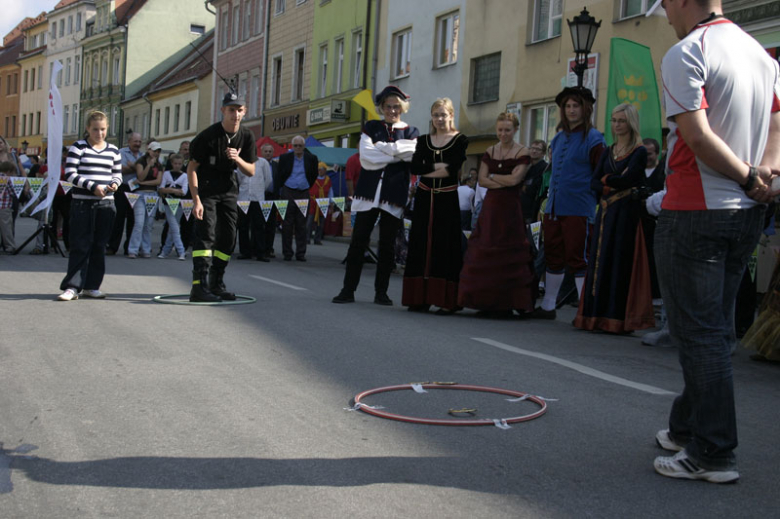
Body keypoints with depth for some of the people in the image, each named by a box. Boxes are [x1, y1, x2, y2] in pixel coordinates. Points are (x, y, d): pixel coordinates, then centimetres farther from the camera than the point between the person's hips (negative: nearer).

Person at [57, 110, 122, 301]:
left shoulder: (113, 150, 12)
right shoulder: (78, 147, 0)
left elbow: (117, 175, 19)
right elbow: (70, 174, -7)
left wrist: (114, 184, -5)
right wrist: (92, 186, -18)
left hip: (106, 204, 4)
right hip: (82, 203, -4)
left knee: (99, 246, 6)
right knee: (80, 246, -5)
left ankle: (91, 286, 15)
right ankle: (72, 286, -1)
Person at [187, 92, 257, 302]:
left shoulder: (246, 137, -1)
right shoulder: (209, 135, -16)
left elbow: (251, 171, 3)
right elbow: (191, 167, -14)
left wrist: (237, 159, -20)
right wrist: (196, 200, -22)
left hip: (229, 190, 6)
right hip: (206, 188, -6)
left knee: (228, 237, 7)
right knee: (205, 233, -17)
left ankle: (217, 284, 19)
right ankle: (199, 285, -22)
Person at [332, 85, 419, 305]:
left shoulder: (410, 132, 12)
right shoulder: (371, 127, 11)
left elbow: (411, 153, -9)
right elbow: (366, 158, -4)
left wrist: (382, 147, -9)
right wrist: (396, 155, -6)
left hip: (394, 194, 0)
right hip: (368, 191, 0)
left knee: (387, 244, 4)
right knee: (358, 241, -2)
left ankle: (381, 292, 12)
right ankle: (348, 290, 4)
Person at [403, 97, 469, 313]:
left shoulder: (460, 140, 1)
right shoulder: (424, 140, 12)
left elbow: (453, 169, -14)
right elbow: (415, 168, -3)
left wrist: (427, 171, -8)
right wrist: (438, 166, -13)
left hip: (447, 200, -4)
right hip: (424, 198, 4)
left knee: (445, 247, -4)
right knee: (421, 246, 2)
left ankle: (447, 300, 0)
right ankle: (420, 297, 8)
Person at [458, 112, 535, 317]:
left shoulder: (522, 153, -2)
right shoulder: (490, 152, 12)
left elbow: (515, 179, -13)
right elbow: (482, 180, 3)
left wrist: (492, 176, -1)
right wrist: (505, 182, -9)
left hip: (511, 208, -5)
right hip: (491, 205, 5)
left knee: (508, 253, -6)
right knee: (485, 252, 2)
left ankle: (506, 305, 0)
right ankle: (488, 302, 10)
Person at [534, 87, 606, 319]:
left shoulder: (593, 139, -3)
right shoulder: (558, 139, 17)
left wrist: (598, 207, -11)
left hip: (579, 210, -7)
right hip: (554, 208, 7)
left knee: (577, 259, -6)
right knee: (553, 257, 12)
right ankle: (547, 306, 22)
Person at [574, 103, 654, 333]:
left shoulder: (639, 152, -2)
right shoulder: (608, 151, 16)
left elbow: (626, 179, -15)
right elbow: (594, 181, 8)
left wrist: (606, 179, 1)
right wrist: (610, 188, -10)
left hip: (626, 212, -6)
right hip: (606, 211, 6)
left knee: (621, 260, -7)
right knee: (601, 259, 4)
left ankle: (618, 318, -3)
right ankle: (599, 314, 9)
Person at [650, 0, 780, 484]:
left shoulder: (685, 53, -12)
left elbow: (698, 135, -21)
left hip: (695, 211, -8)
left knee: (699, 333, -2)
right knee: (717, 329, 15)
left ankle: (714, 453, 4)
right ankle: (687, 428, 29)